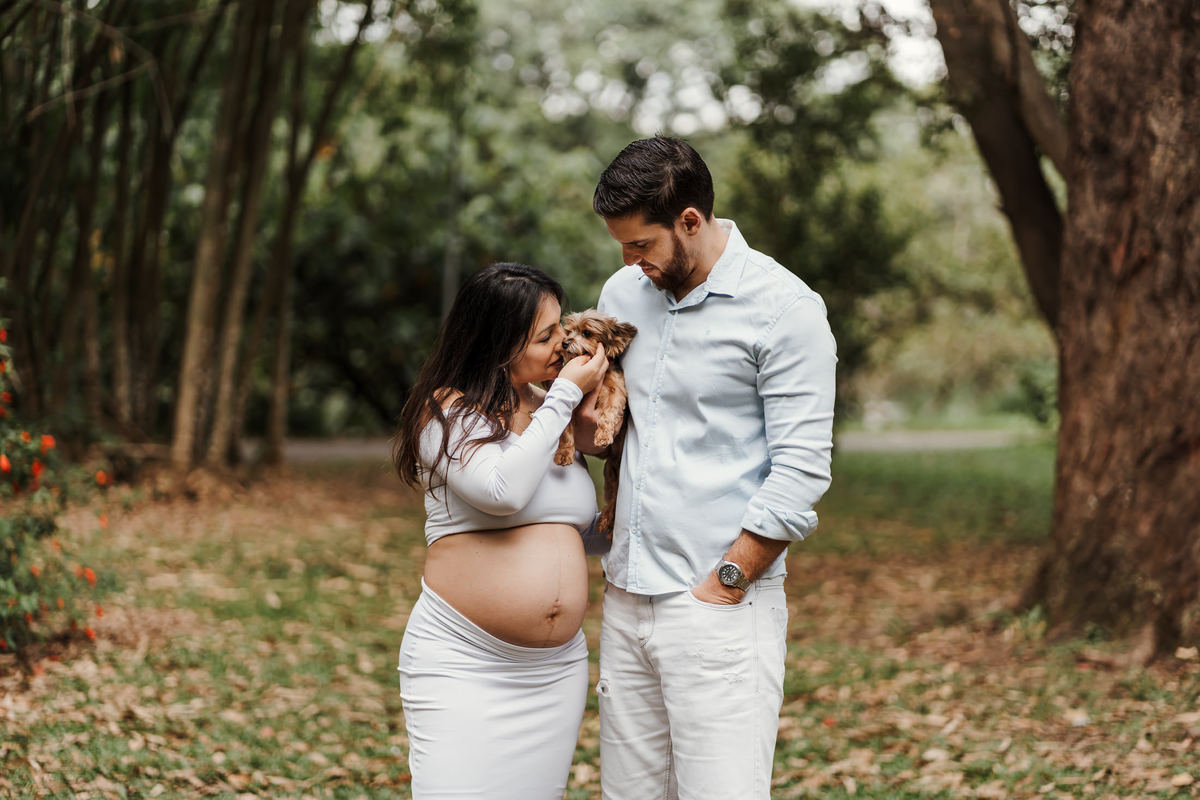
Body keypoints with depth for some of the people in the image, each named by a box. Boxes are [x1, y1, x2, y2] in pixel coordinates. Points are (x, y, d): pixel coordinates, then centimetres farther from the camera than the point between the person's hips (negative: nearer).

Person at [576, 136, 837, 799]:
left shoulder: (784, 309, -8)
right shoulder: (623, 293, 12)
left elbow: (801, 470, -11)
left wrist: (722, 584, -13)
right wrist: (584, 421, -1)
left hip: (722, 605, -6)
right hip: (625, 600, 6)